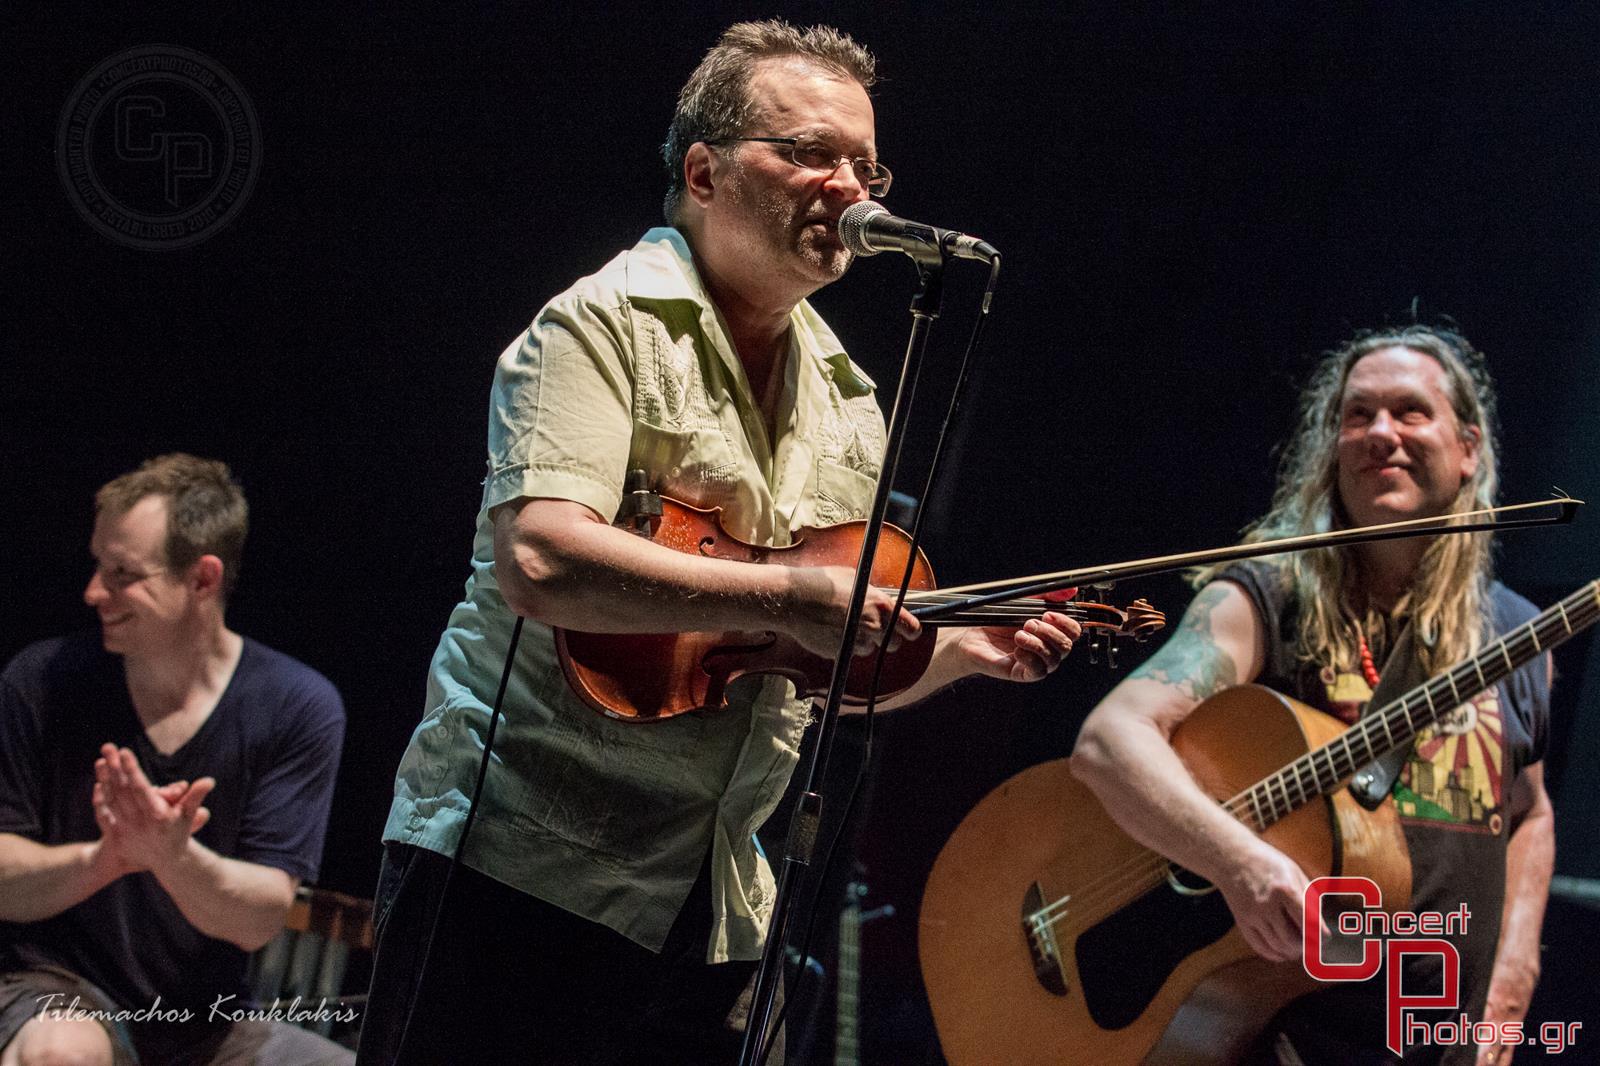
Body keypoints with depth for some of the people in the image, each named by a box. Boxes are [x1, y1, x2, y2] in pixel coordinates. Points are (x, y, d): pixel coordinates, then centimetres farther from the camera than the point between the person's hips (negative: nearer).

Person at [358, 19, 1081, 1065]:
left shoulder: (850, 400, 14)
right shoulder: (608, 325, -9)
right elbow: (537, 563, -25)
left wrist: (963, 647, 4)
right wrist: (784, 596, -25)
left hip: (709, 900, 7)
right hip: (521, 859, -7)